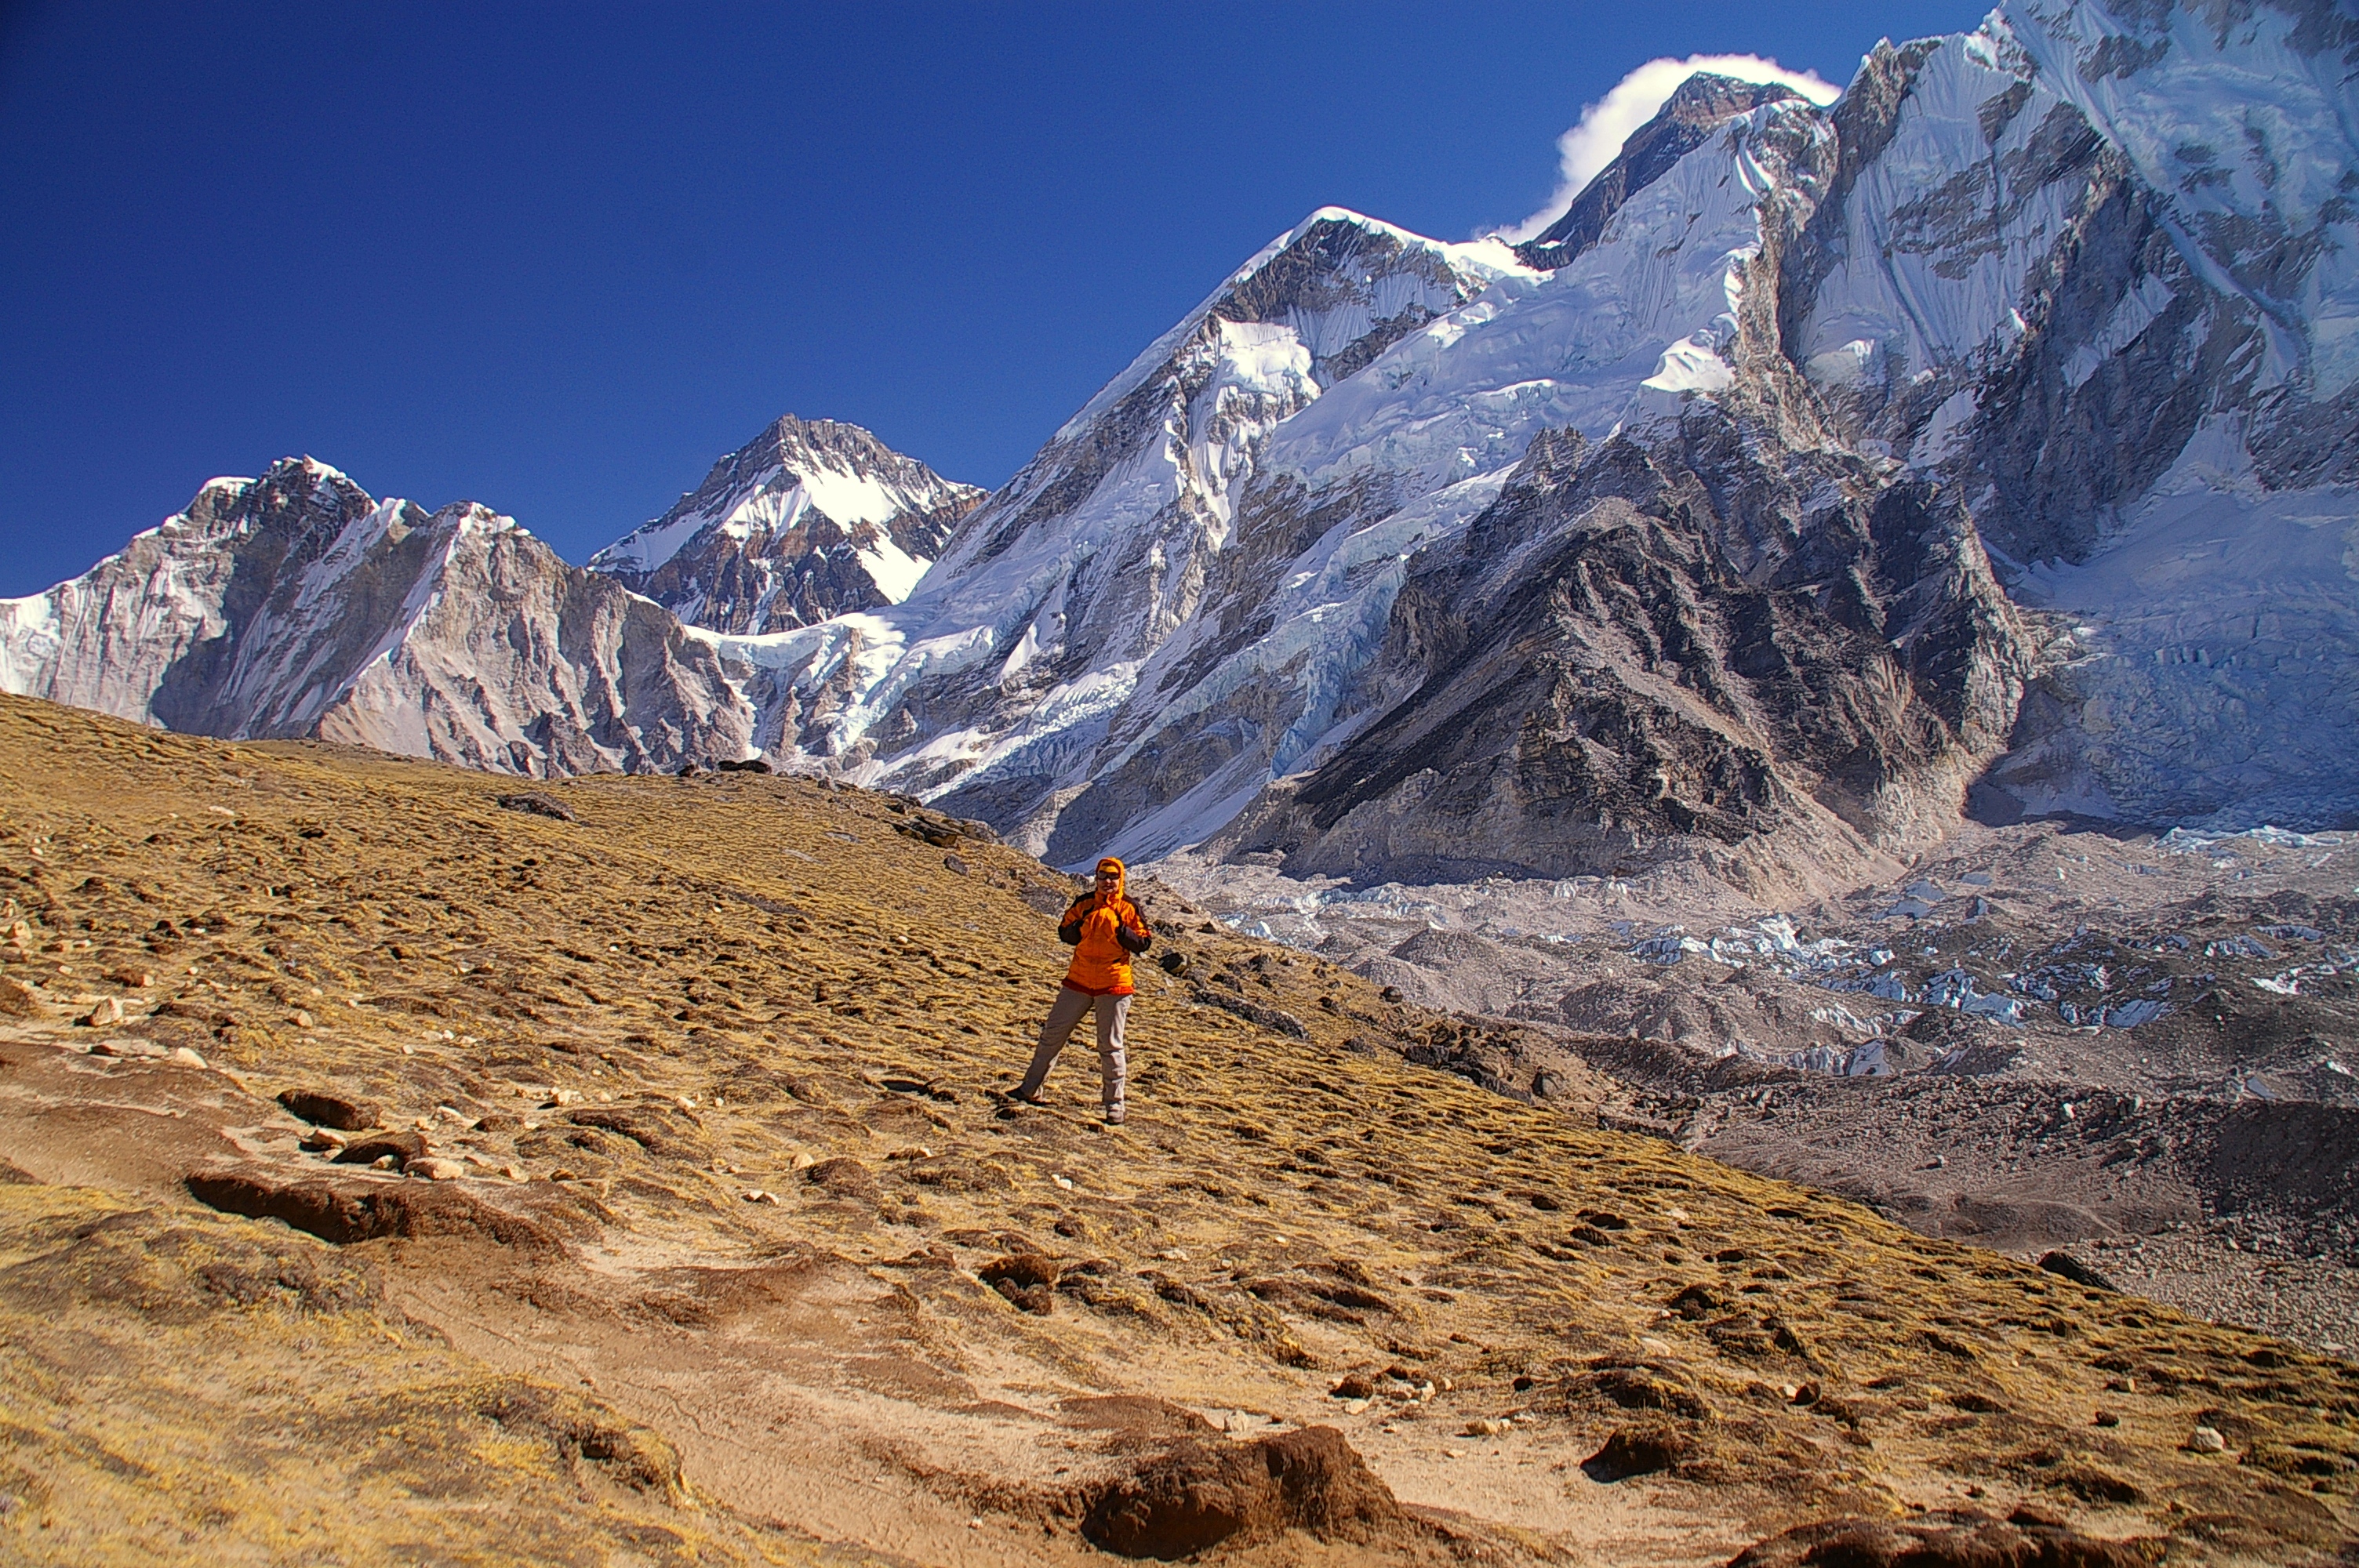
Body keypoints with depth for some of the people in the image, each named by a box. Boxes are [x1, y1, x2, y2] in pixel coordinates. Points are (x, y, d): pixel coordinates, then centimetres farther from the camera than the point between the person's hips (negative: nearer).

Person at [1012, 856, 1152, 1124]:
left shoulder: (1129, 908, -2)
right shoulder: (1083, 903, 5)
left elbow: (1143, 944, -3)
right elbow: (1064, 933, 7)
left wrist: (1123, 932, -19)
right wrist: (1079, 926, -13)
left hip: (1114, 984, -3)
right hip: (1079, 981, 3)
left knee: (1110, 1045, 1)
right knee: (1053, 1033, 8)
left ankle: (1114, 1104, 11)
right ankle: (1031, 1089, 21)